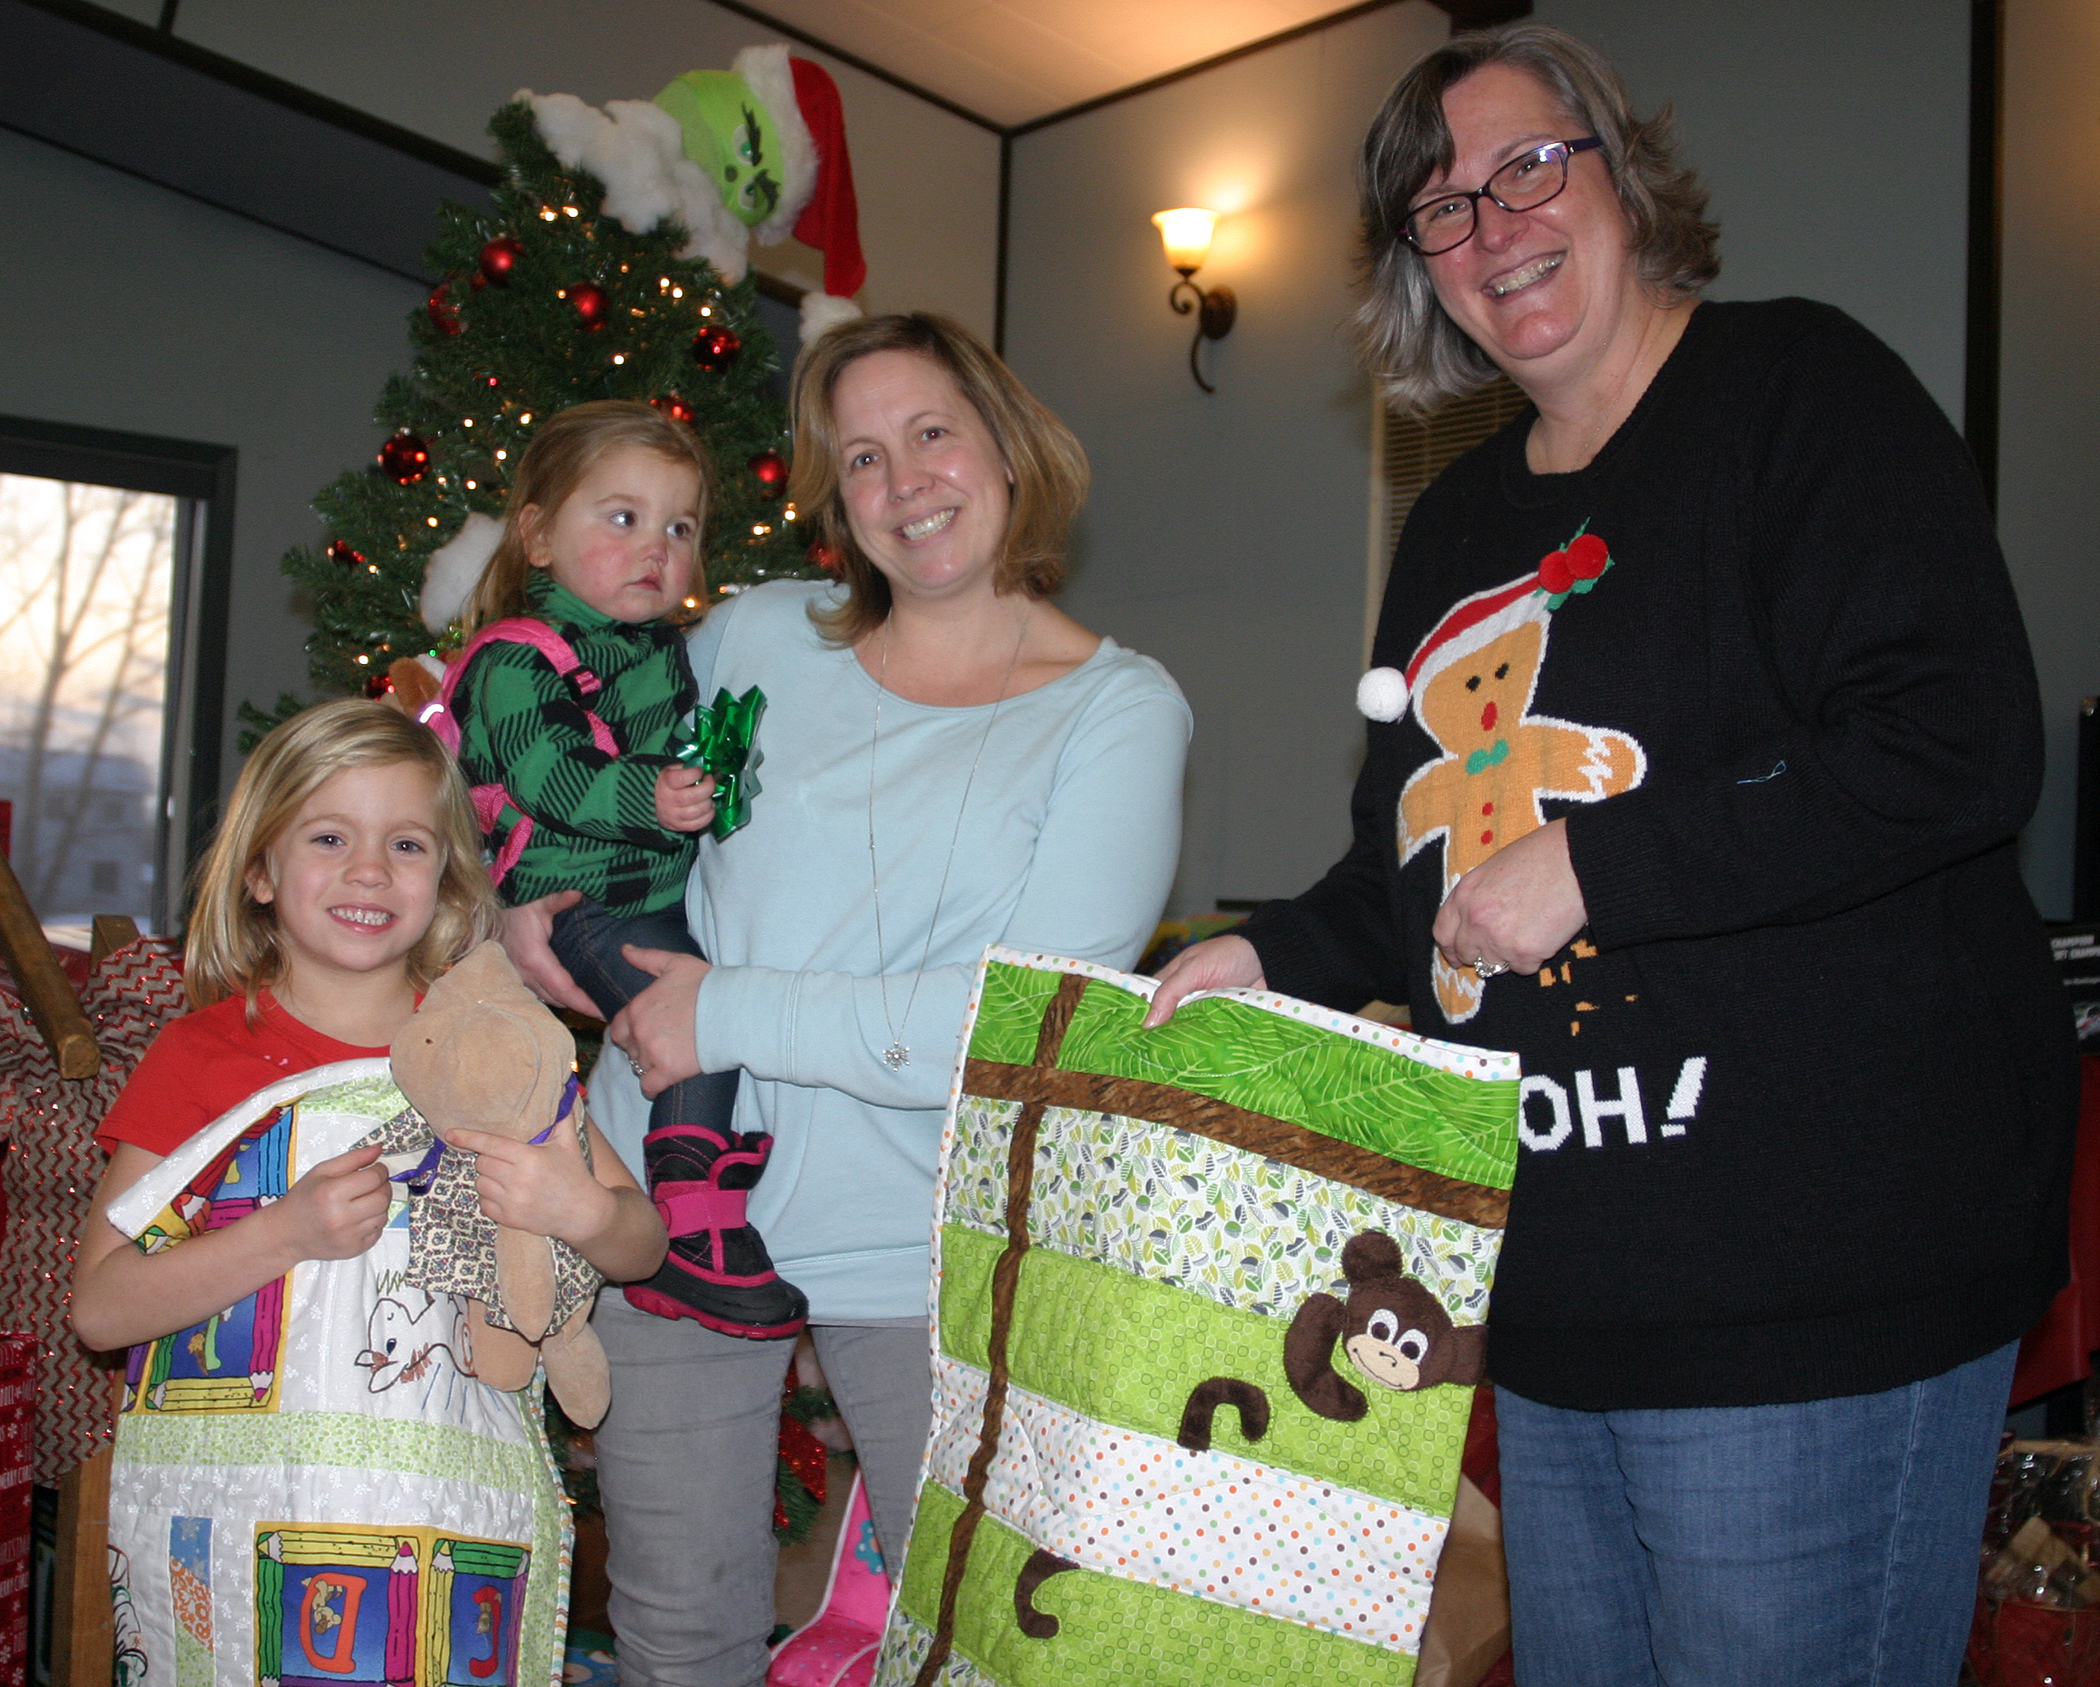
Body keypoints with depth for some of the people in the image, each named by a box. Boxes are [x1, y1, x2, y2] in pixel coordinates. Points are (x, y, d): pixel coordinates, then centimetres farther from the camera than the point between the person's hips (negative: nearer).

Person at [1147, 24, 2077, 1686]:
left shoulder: (1797, 390, -6)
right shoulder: (1461, 521, 16)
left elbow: (1958, 751, -19)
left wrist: (1590, 875, -18)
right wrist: (1275, 958, 6)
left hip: (1813, 1284, -7)